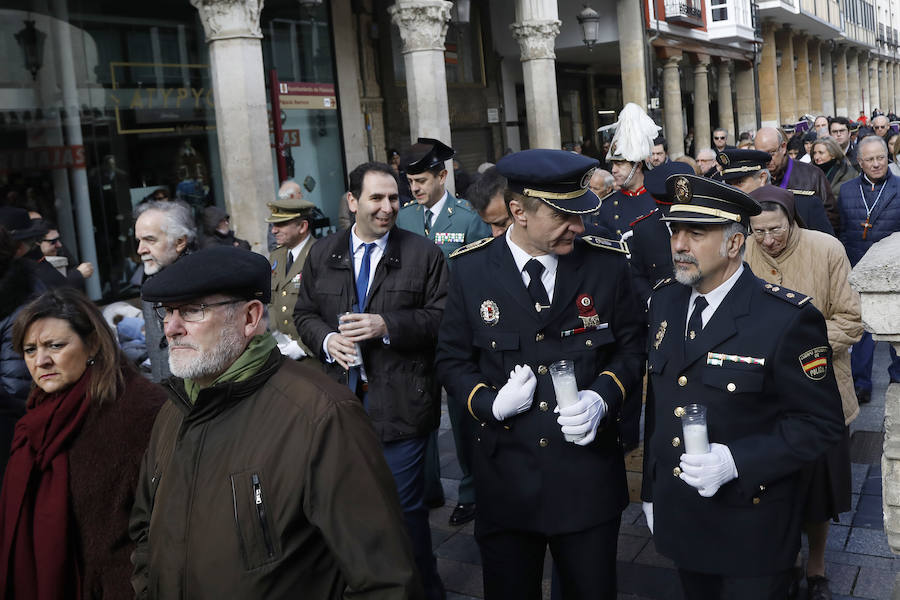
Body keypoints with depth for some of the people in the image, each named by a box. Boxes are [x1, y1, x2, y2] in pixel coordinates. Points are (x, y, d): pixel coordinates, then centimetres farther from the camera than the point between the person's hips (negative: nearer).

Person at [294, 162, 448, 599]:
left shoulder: (424, 254, -1)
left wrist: (387, 326, -18)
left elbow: (442, 316, -6)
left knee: (405, 506, 4)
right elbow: (304, 314, 12)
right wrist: (326, 339, -9)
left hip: (399, 401, -3)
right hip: (341, 396, 4)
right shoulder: (322, 254, 8)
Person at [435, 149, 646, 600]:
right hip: (505, 476, 0)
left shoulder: (608, 263, -6)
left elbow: (631, 347, 5)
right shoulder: (470, 268, -6)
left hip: (589, 474, 0)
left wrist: (602, 398, -13)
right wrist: (489, 403, -15)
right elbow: (452, 359, 3)